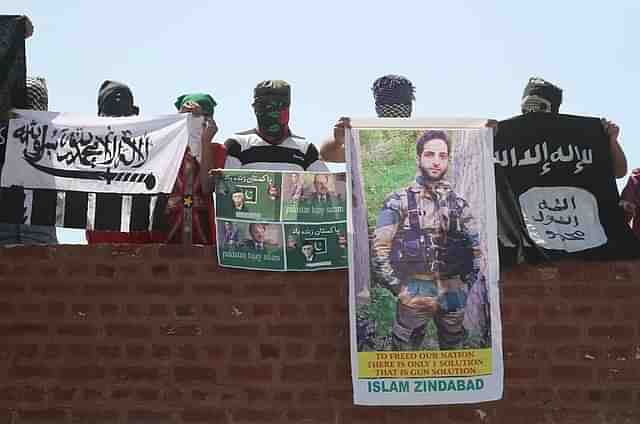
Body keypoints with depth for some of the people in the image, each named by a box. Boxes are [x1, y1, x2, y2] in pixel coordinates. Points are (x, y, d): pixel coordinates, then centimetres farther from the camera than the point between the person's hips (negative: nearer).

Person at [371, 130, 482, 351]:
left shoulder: (458, 204, 8)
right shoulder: (398, 202, -3)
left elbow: (476, 250, 12)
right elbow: (379, 252, -7)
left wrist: (465, 286, 2)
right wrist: (401, 290, -11)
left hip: (453, 296, 3)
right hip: (415, 295, -3)